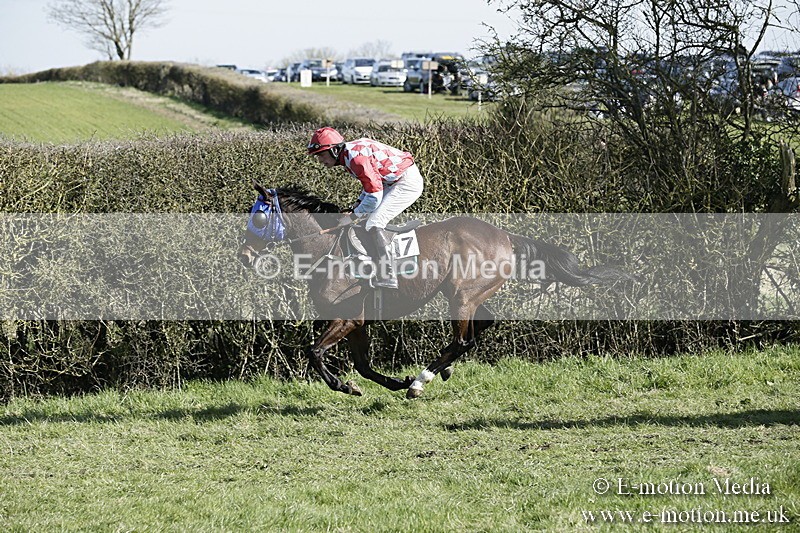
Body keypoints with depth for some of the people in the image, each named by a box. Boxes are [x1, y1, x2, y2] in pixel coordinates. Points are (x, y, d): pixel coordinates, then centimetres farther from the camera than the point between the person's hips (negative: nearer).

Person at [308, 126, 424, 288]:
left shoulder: (356, 157, -24)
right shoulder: (349, 153, 8)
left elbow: (375, 195, -24)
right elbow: (372, 180, 19)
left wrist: (354, 215, -12)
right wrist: (358, 203, 6)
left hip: (407, 182, -10)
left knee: (374, 225, -14)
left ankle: (387, 277, -15)